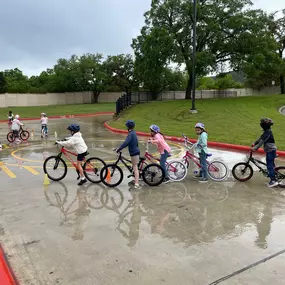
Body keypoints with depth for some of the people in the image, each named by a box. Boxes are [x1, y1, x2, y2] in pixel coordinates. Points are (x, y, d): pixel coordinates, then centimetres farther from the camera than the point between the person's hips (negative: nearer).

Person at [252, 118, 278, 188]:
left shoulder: (268, 132, -20)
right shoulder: (267, 131, 11)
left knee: (270, 166, -7)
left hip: (270, 151, -10)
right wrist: (254, 143, 15)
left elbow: (262, 141, -27)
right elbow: (260, 138, 18)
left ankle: (273, 181, -4)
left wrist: (255, 148, -29)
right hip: (270, 150, 10)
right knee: (271, 164, 18)